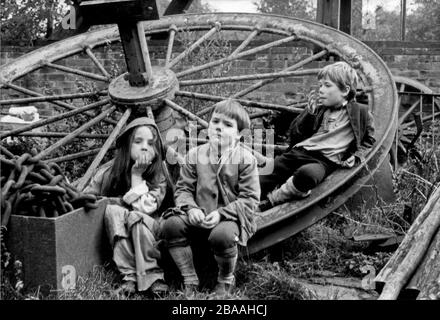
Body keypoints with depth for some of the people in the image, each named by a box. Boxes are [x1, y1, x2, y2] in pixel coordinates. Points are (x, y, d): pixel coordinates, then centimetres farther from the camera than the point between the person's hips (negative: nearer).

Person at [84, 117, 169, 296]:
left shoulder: (159, 177, -7)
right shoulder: (108, 171, -4)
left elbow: (144, 208, -20)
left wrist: (137, 175, -18)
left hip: (148, 233, -1)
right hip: (114, 237, 2)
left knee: (137, 217, -32)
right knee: (113, 211, -29)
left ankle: (152, 275, -31)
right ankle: (129, 275, -32)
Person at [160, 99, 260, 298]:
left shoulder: (246, 159, -5)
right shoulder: (195, 155, 4)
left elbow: (250, 199, -8)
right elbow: (183, 188, 6)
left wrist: (221, 213, -19)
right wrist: (190, 208, -16)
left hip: (231, 218, -3)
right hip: (200, 218, 4)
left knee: (222, 235, -37)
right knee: (170, 225, -23)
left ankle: (225, 280, -2)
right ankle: (190, 280, -5)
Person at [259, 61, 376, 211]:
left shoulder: (360, 112, 9)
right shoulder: (319, 108, 20)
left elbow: (368, 139, 22)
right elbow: (294, 135, 17)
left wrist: (357, 156, 3)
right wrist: (309, 112, 2)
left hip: (326, 160, -5)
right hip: (299, 151, 5)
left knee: (307, 174, -40)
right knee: (262, 178, -16)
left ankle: (270, 201, -27)